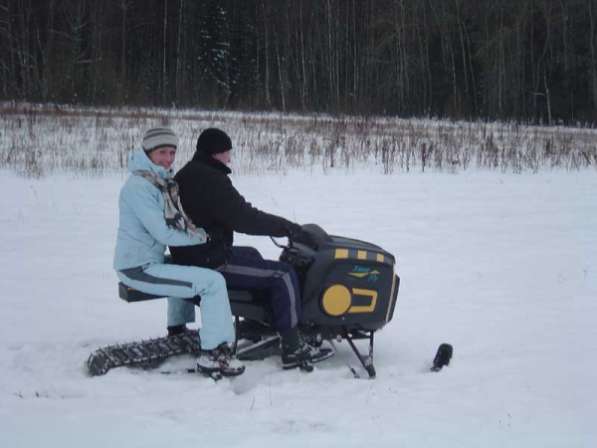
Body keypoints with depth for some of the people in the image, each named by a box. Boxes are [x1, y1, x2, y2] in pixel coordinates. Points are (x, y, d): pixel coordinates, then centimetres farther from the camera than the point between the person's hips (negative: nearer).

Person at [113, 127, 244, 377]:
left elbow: (175, 225, 16)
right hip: (139, 269, -10)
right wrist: (200, 236, -9)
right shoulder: (140, 186, -18)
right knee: (213, 281, -18)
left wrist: (192, 232, -4)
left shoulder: (161, 183, 11)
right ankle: (212, 354, -16)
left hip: (148, 261, 10)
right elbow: (163, 233, -21)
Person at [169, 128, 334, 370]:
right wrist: (286, 227, -13)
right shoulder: (211, 180, -21)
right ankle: (293, 349, -8)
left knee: (251, 254, 33)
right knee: (283, 274, -9)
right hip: (212, 264, -11)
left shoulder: (185, 176, 12)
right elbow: (244, 219, -24)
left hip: (192, 254, 11)